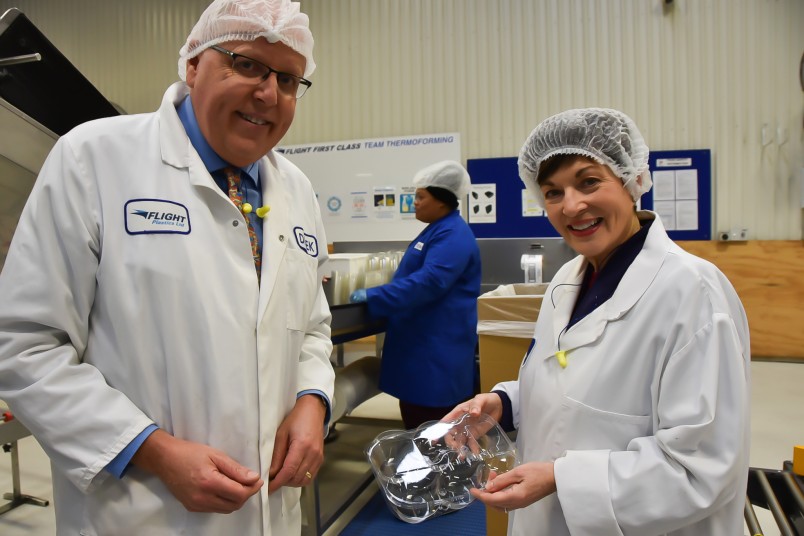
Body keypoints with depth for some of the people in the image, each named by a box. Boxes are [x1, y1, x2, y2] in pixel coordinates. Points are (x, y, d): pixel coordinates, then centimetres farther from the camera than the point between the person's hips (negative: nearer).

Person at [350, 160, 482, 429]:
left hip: (436, 351, -11)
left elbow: (428, 282, -29)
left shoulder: (453, 236, -18)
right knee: (415, 416, 17)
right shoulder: (438, 230, 16)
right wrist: (376, 292, 19)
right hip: (422, 345, 11)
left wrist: (373, 296, -25)